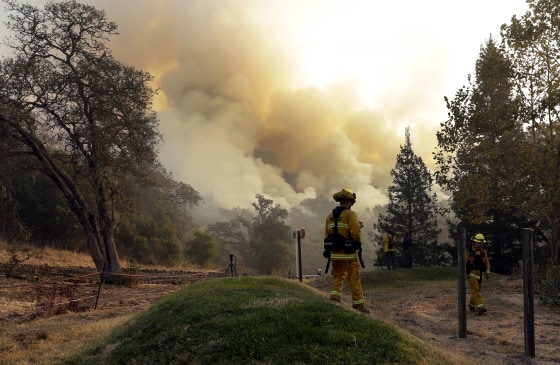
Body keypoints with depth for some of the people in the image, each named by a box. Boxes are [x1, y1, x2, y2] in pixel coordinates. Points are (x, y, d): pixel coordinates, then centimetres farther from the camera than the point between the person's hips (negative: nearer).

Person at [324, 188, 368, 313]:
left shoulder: (330, 216, 10)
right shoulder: (350, 214, -9)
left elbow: (327, 235, 11)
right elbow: (356, 232, -17)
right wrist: (358, 244, -1)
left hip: (335, 252, 6)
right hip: (349, 253, -6)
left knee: (337, 277, 16)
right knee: (354, 279, 1)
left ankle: (335, 298, 2)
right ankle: (359, 305, 5)